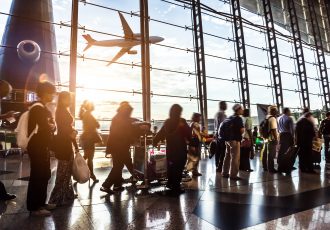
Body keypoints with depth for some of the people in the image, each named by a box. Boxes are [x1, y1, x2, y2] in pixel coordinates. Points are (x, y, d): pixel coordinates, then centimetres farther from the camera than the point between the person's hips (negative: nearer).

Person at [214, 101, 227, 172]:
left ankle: (217, 166, 18)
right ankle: (220, 167, -5)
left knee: (218, 152, 12)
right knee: (223, 152, -6)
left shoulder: (217, 114, 17)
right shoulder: (223, 114, -12)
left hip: (217, 134, 9)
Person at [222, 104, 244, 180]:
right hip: (235, 140, -9)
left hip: (228, 139, 9)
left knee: (227, 156, 15)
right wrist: (239, 133, 3)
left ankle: (225, 173, 22)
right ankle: (233, 175, 0)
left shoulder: (230, 117, 13)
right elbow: (242, 130, -17)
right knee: (235, 158, -3)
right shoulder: (238, 118, -11)